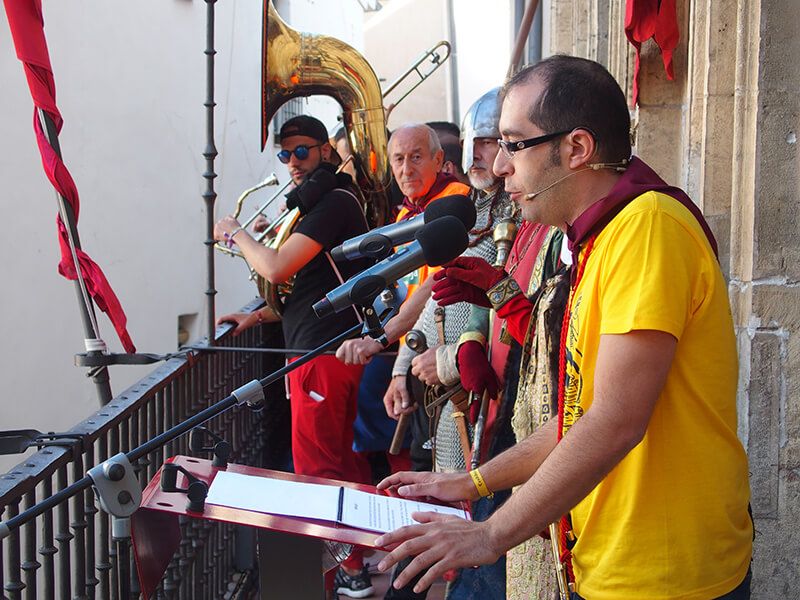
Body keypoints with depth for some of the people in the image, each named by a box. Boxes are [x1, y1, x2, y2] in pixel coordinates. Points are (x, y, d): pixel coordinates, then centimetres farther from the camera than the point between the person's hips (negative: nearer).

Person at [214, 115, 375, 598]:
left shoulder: (333, 202, -16)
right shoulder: (326, 201, 18)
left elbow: (277, 269, -24)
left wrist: (236, 234, -7)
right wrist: (259, 316, 14)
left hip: (323, 351, -11)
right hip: (334, 345, 11)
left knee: (317, 467, -3)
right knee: (345, 459, 18)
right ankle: (361, 554, 31)